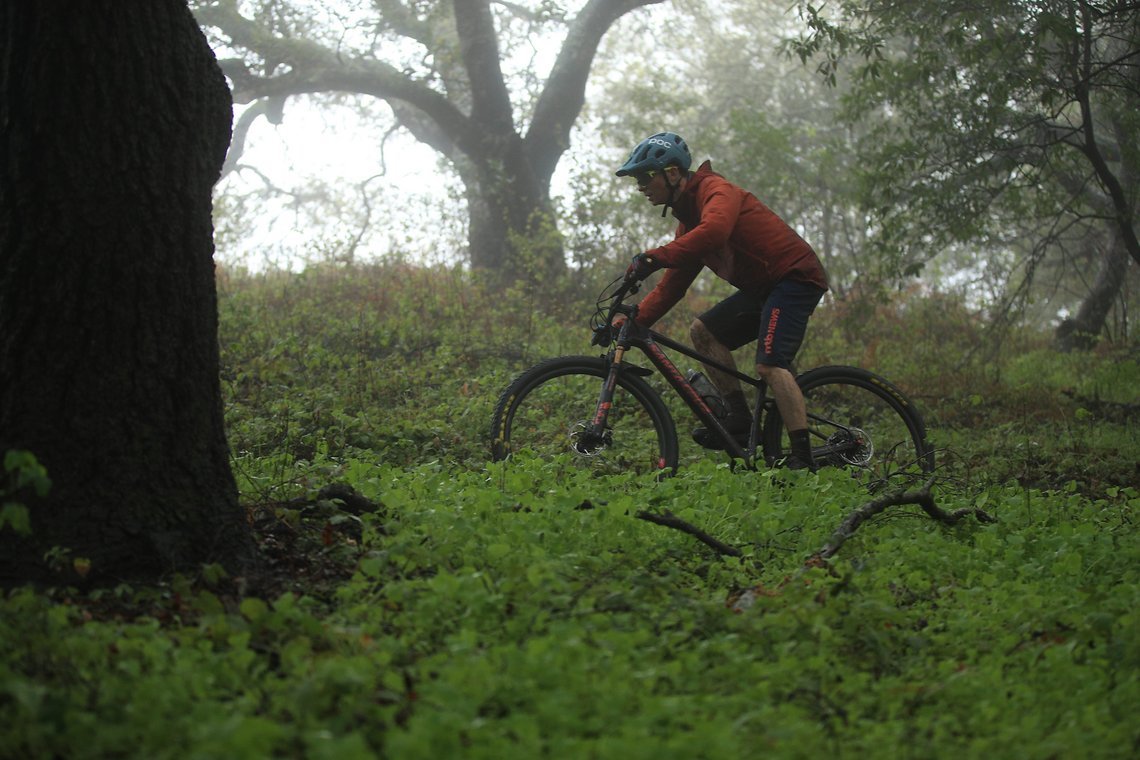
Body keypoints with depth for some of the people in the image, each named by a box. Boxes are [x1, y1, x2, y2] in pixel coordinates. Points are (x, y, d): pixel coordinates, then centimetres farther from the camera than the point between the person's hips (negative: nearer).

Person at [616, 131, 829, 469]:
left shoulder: (715, 190, -14)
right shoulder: (687, 217, 16)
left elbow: (713, 231, -37)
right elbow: (672, 285, 14)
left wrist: (654, 257, -39)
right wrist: (635, 320, 2)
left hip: (796, 276, -10)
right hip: (764, 286, 10)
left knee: (769, 365, -22)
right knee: (702, 330, 4)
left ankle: (803, 458, -23)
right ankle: (739, 420, 1)